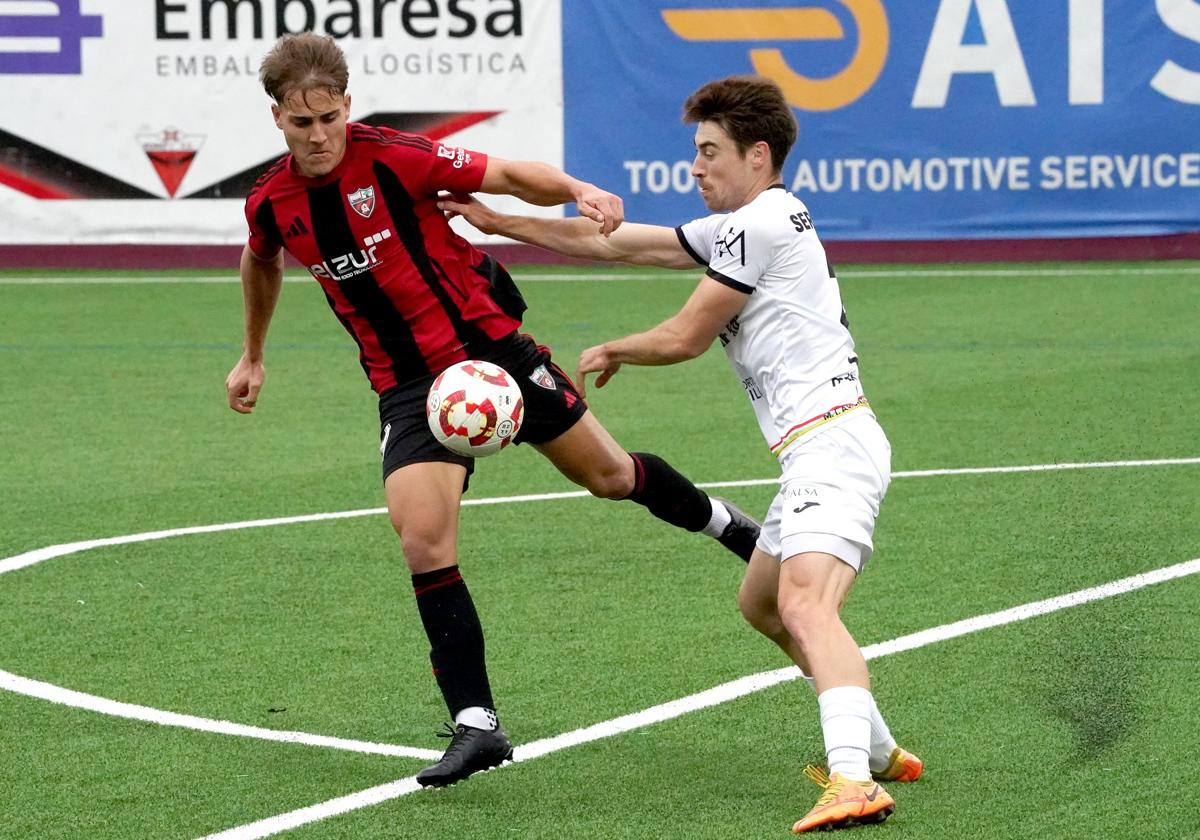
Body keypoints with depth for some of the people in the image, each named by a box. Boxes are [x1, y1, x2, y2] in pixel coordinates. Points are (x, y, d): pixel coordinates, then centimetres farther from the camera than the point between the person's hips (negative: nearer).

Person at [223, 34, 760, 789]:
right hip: (409, 384, 3)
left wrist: (578, 191, -29)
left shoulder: (393, 159, -17)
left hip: (490, 344, -3)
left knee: (609, 476, 12)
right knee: (423, 541, -15)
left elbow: (507, 176, -11)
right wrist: (253, 354, 31)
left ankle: (732, 528, 42)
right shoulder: (271, 204, -4)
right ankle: (475, 726, -9)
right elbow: (262, 263, 20)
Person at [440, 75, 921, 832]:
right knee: (762, 603, 27)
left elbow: (685, 338, -4)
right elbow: (614, 242, 28)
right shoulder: (738, 227, 22)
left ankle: (854, 784, -49)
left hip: (833, 445, -11)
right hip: (817, 452, 11)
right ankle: (879, 751, 34)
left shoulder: (761, 223, -9)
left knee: (804, 605, -30)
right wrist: (499, 222, 28)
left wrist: (613, 353, 16)